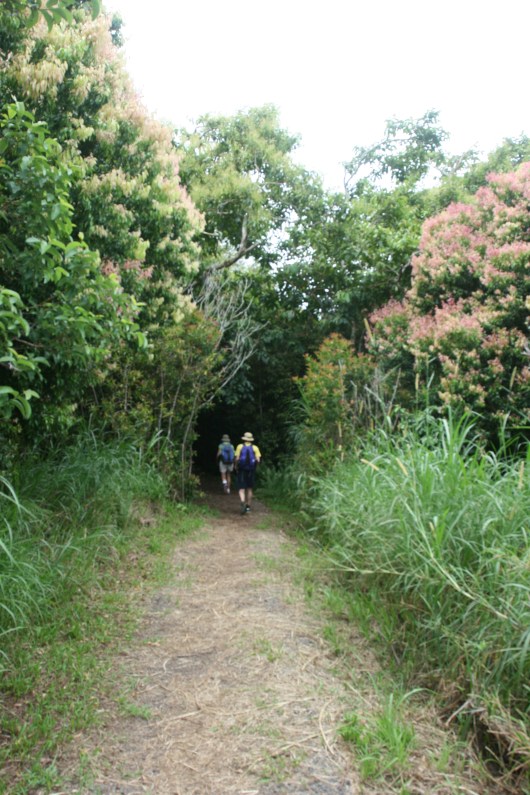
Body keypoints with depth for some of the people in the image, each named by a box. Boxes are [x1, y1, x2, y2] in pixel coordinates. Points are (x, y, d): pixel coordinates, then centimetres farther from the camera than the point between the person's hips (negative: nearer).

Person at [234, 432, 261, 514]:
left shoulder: (240, 446, -1)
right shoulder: (255, 447, 1)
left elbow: (237, 458, -8)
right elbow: (258, 460, -6)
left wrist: (236, 466, 10)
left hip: (242, 470, -1)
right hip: (251, 470, 2)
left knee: (241, 489, -1)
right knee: (249, 489, 15)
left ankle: (243, 502, -27)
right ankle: (248, 507, 18)